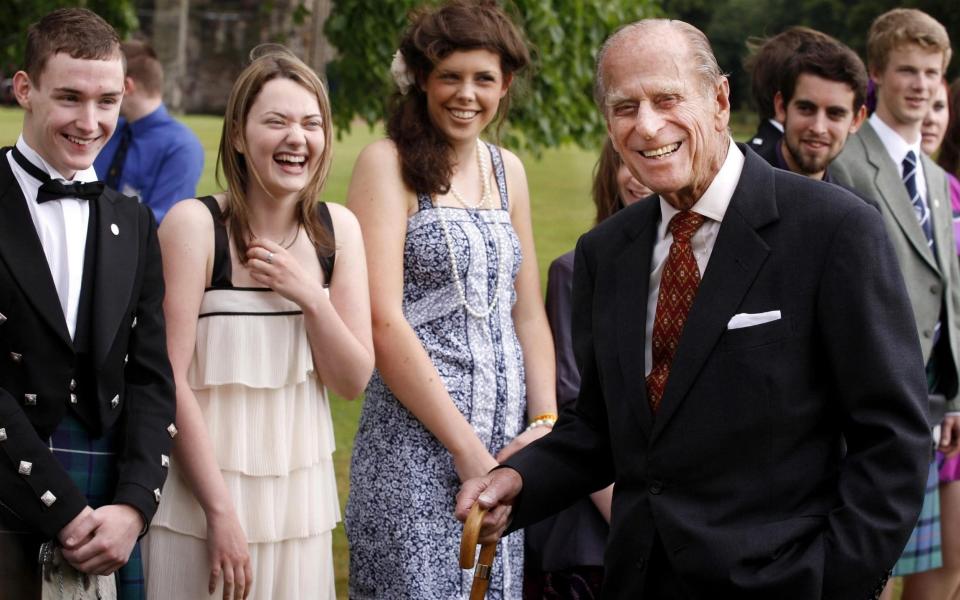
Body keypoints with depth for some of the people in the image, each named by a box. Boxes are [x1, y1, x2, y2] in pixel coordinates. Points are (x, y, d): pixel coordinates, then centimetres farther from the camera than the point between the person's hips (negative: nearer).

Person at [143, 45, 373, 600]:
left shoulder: (339, 228, 3)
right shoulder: (194, 224, -10)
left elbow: (354, 381, 4)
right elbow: (170, 380, -12)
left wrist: (310, 297, -12)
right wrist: (220, 510, -15)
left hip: (300, 495, 4)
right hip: (203, 490, -4)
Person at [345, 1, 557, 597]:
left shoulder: (507, 169, 13)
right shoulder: (388, 163, -6)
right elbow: (383, 322, -13)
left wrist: (545, 425, 1)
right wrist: (466, 446, -13)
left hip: (508, 442, 6)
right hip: (416, 436, -6)